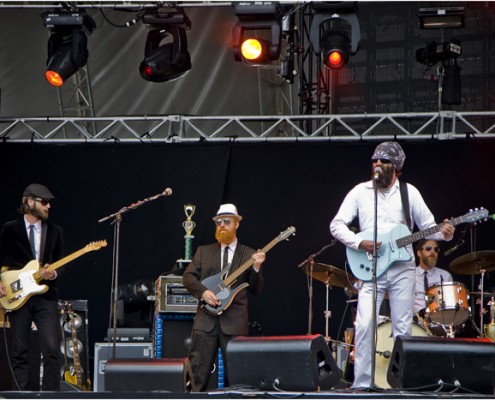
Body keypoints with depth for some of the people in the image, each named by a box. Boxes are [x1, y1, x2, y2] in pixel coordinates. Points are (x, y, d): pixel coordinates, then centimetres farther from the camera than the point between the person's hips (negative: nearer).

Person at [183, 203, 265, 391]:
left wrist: (256, 268, -12)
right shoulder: (204, 251, 13)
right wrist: (203, 291, -10)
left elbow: (256, 289, 6)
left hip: (235, 321, -1)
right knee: (199, 370, 0)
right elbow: (188, 276, 7)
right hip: (206, 319, 1)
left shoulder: (249, 255, 9)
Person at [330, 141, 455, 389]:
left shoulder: (409, 192, 6)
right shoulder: (360, 192, 5)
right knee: (364, 325, -11)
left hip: (402, 268, 1)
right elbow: (336, 225, 2)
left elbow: (428, 225, 8)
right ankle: (362, 384, -7)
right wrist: (359, 243, -13)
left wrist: (443, 233, -14)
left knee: (403, 329, 2)